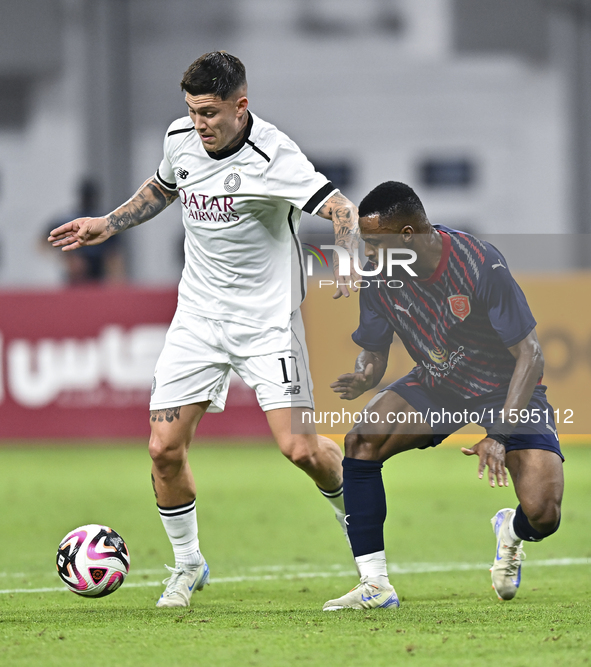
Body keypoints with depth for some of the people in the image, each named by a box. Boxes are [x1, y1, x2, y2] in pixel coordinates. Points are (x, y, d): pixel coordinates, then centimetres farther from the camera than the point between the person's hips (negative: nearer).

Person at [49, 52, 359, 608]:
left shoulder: (271, 155, -20)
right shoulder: (181, 138, 0)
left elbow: (341, 209, -26)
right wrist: (108, 224, 17)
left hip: (267, 319, -5)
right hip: (198, 315, 5)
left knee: (300, 448, -14)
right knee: (164, 449, -4)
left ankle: (357, 518, 18)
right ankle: (187, 563, 18)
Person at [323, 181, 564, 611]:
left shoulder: (481, 265, -28)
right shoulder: (380, 278, -13)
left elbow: (530, 357, -25)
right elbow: (374, 353, 1)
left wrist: (500, 435, -33)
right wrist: (363, 377, -26)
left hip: (506, 389, -4)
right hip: (436, 384, 4)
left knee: (543, 514, -22)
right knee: (360, 442, -22)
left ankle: (512, 531, 20)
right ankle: (376, 585, -14)